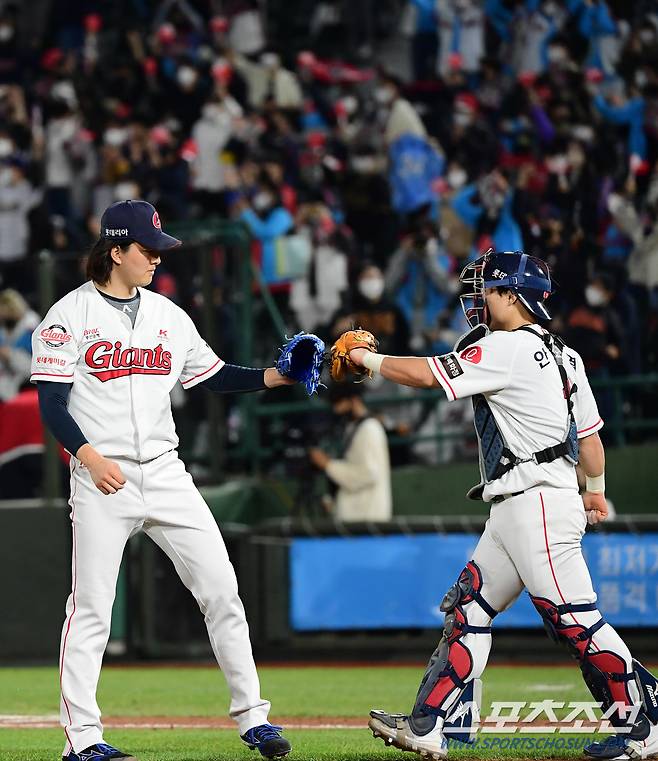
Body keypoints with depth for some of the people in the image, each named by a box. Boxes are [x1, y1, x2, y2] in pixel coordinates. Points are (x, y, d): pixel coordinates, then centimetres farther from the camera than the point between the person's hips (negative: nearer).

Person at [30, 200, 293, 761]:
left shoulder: (168, 315, 13)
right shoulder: (70, 316, -3)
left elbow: (212, 375, 17)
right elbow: (52, 403, -7)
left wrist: (274, 377, 2)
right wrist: (89, 456, -19)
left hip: (165, 473, 5)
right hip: (102, 478, -5)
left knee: (221, 590, 0)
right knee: (92, 605, -5)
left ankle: (251, 715, 7)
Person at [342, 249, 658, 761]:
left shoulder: (508, 349, -11)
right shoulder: (562, 355, 16)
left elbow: (426, 375, -12)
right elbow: (589, 430, 21)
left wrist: (367, 358, 3)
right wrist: (595, 490, 35)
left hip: (539, 503, -10)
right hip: (514, 510, 10)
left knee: (574, 617, -9)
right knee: (469, 611, 7)